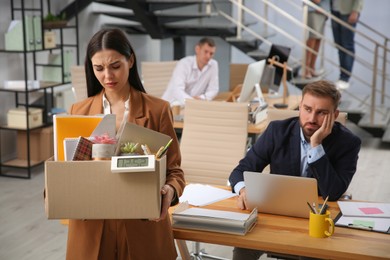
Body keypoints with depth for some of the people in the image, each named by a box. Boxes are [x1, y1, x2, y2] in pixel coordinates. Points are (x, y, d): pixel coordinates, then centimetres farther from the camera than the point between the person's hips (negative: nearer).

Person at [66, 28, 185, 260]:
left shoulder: (157, 109, -4)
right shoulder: (79, 111, 3)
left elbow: (174, 170, -2)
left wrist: (170, 191, -23)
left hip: (143, 228, -1)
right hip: (91, 230, 2)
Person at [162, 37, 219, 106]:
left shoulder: (213, 64, -1)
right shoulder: (184, 64, -15)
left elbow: (213, 90, 2)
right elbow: (177, 90, -28)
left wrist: (201, 98, -20)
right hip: (172, 105, -5)